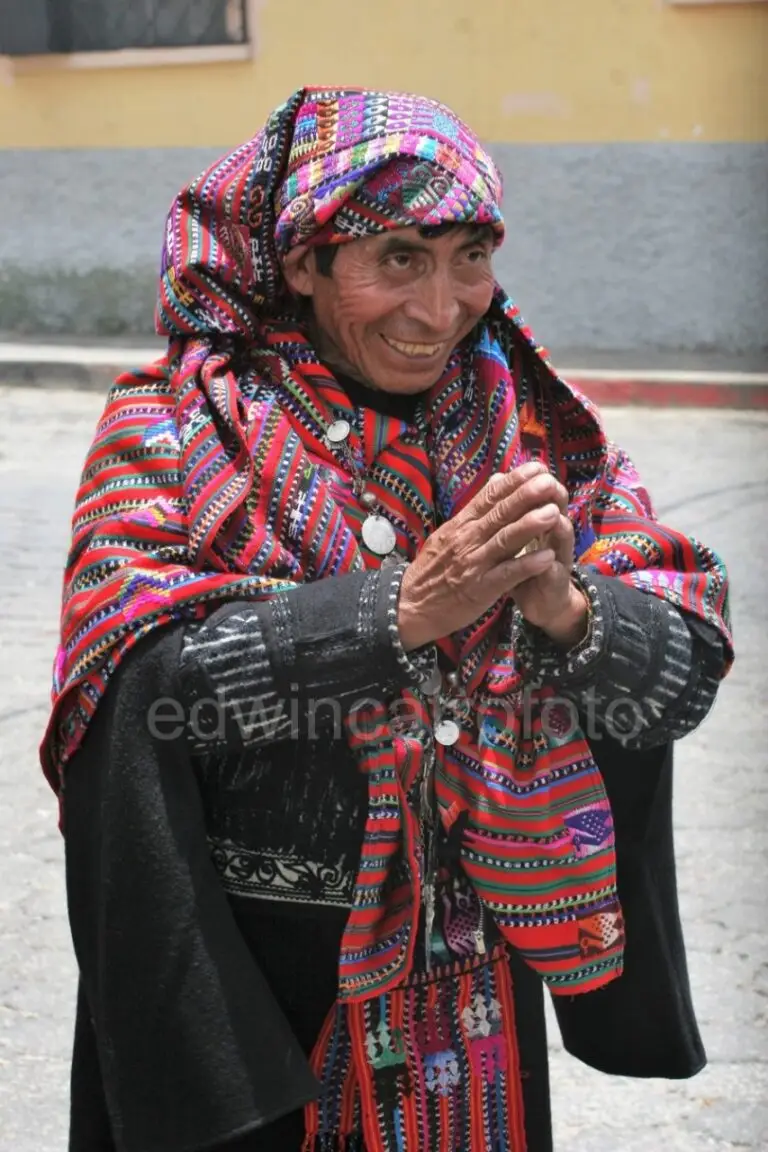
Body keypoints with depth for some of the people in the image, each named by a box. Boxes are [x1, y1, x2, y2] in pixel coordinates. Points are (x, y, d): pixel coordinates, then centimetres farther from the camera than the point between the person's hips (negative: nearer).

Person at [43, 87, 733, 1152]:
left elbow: (690, 665, -9)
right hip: (236, 977, -2)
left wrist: (564, 609, -29)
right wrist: (403, 610, -32)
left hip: (479, 982, 3)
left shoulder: (535, 427, -2)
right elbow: (140, 677, -23)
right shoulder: (176, 426, -9)